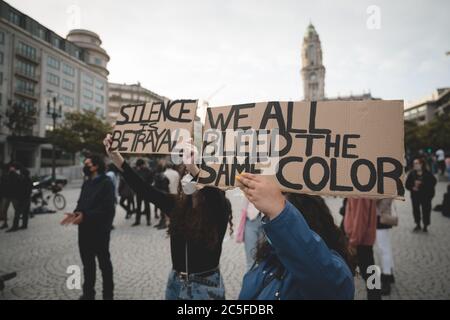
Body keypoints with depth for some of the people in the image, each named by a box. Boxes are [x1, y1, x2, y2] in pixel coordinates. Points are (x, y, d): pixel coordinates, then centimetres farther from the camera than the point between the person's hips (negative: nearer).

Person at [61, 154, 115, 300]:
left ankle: (108, 294, 24)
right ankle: (88, 293, 34)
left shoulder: (106, 183, -13)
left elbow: (106, 208, -20)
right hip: (84, 229, 7)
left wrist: (85, 215, -24)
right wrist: (75, 213, -5)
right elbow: (81, 203, 15)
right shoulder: (86, 183, 13)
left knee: (104, 263, 8)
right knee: (87, 263, 18)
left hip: (99, 230, -7)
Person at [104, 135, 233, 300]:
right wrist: (115, 157, -13)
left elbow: (215, 192, -38)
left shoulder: (218, 209, -16)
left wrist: (193, 167, -49)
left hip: (206, 286, -4)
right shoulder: (176, 204, -3)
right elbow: (143, 189, -6)